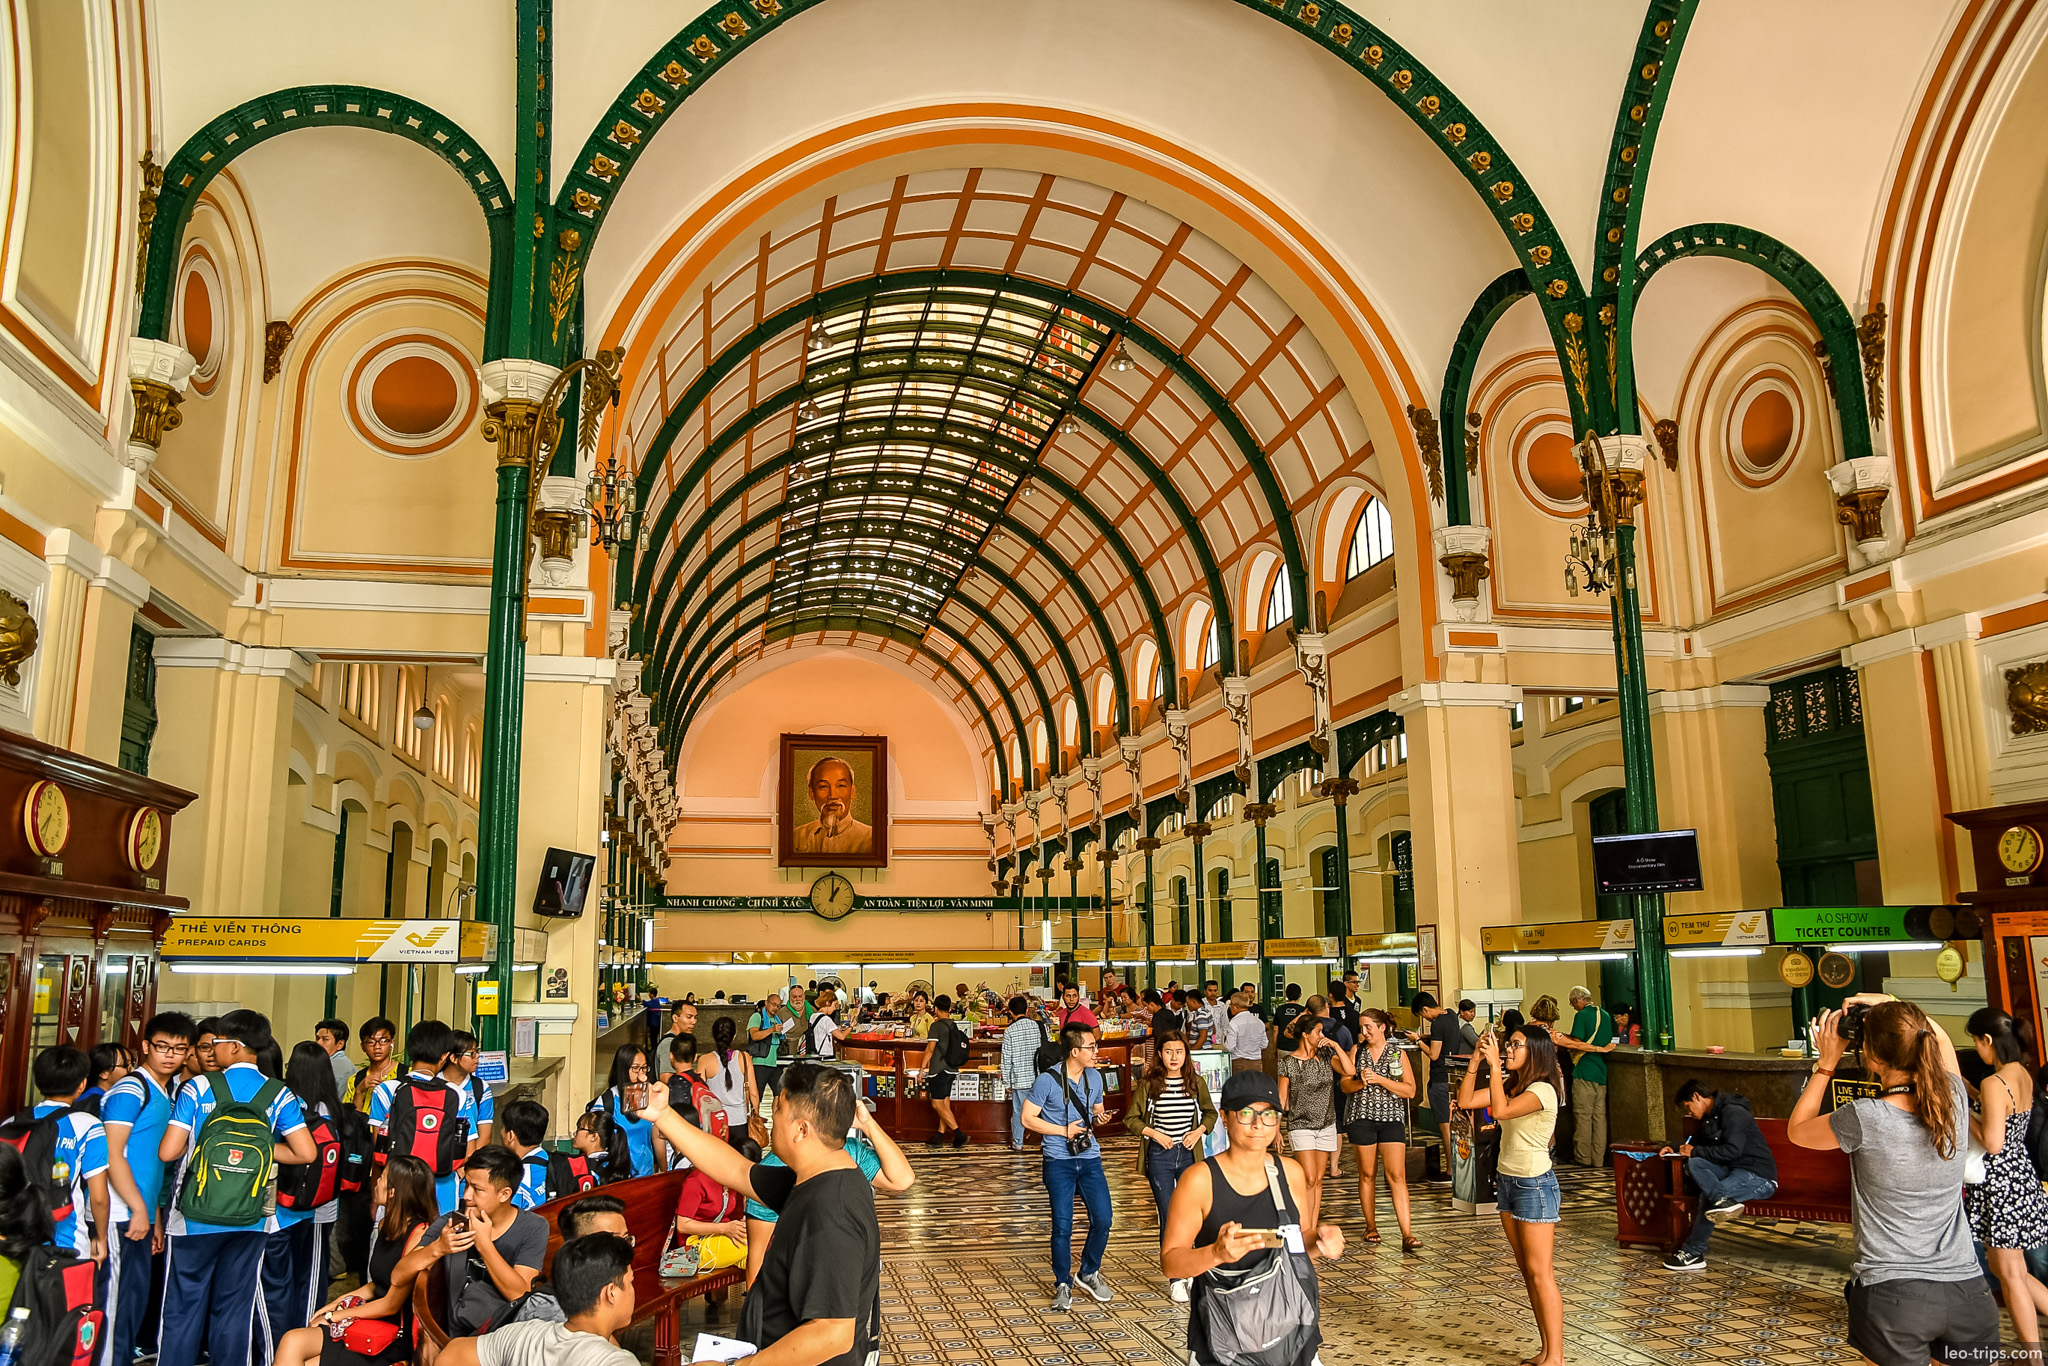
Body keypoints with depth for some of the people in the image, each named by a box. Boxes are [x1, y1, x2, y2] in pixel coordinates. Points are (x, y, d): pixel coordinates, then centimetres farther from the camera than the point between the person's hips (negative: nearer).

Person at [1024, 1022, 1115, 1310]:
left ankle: (1090, 1274, 24)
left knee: (1103, 1219, 0)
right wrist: (1064, 1131, -12)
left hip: (1090, 1157, 5)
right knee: (1063, 1226, -2)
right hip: (1059, 1161, -5)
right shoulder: (1047, 1081, -11)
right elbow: (1028, 1118, -8)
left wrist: (1100, 1118, -3)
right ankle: (1063, 1285, 15)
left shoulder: (1094, 1077, 6)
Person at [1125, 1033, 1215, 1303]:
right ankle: (1175, 1280, 6)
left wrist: (1199, 1130, -3)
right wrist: (1154, 1134, -13)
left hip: (1189, 1155, 2)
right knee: (1168, 1217, -2)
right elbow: (1131, 1119, -1)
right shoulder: (1148, 1083, -6)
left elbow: (1210, 1112, 15)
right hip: (1159, 1156, -2)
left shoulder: (1196, 1082, 1)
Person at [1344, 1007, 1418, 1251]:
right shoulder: (1357, 1050, 6)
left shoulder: (1397, 1052, 2)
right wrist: (1361, 1081, -18)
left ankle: (1407, 1234, -12)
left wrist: (1380, 1080, -14)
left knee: (1397, 1175, -10)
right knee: (1367, 1174, 7)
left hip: (1391, 1118, -1)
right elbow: (1345, 1085, 3)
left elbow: (1410, 1091, -4)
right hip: (1361, 1117, 1)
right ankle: (1371, 1227, 21)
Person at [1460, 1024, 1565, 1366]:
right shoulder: (1510, 1084, 9)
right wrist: (1476, 1061, -4)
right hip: (1508, 1181, 9)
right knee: (1527, 1272, 12)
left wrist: (1495, 1065, -27)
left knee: (1540, 1273, -5)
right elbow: (1465, 1101, 2)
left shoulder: (1542, 1090, -16)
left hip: (1535, 1184, -9)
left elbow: (1501, 1110, -31)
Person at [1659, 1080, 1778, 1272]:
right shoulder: (1709, 1117, 17)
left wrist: (1695, 1151, -14)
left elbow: (1731, 1150, -23)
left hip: (1759, 1177, -9)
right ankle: (1723, 1200, -35)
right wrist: (1675, 1150, 10)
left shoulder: (1733, 1112, -14)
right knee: (1693, 1164, -19)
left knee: (1708, 1195, -28)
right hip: (1733, 1170, 9)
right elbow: (1696, 1142, 31)